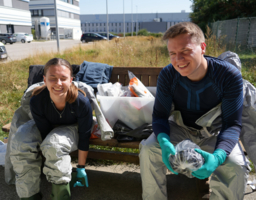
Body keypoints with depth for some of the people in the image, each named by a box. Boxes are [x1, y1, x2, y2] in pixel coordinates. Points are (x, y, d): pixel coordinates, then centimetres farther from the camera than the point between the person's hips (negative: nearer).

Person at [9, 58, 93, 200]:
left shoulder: (82, 102, -33)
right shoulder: (36, 101, -28)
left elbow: (84, 137, -21)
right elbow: (44, 133, -18)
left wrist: (81, 168, -14)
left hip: (72, 128, -2)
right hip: (48, 127, 3)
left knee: (54, 143, -36)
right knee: (20, 141, -24)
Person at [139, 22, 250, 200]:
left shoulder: (230, 76, -23)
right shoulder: (167, 75, -18)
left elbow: (232, 124, -21)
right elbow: (160, 116, -14)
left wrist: (217, 156, -40)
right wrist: (164, 142, -37)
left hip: (214, 132, -1)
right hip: (180, 128, 1)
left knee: (236, 166, -27)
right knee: (149, 149, -22)